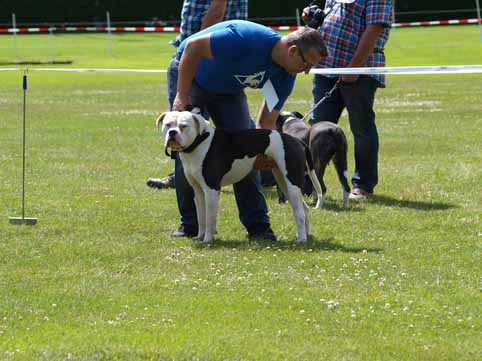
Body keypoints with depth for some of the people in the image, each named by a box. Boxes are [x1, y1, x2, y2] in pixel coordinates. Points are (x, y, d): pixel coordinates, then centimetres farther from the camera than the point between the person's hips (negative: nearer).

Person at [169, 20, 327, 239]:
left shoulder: (285, 76, -16)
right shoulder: (249, 40, -38)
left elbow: (267, 121, -9)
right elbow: (193, 45, -33)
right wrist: (182, 96, -31)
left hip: (229, 90, 6)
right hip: (190, 74, -6)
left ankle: (257, 225, -3)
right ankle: (190, 224, -2)